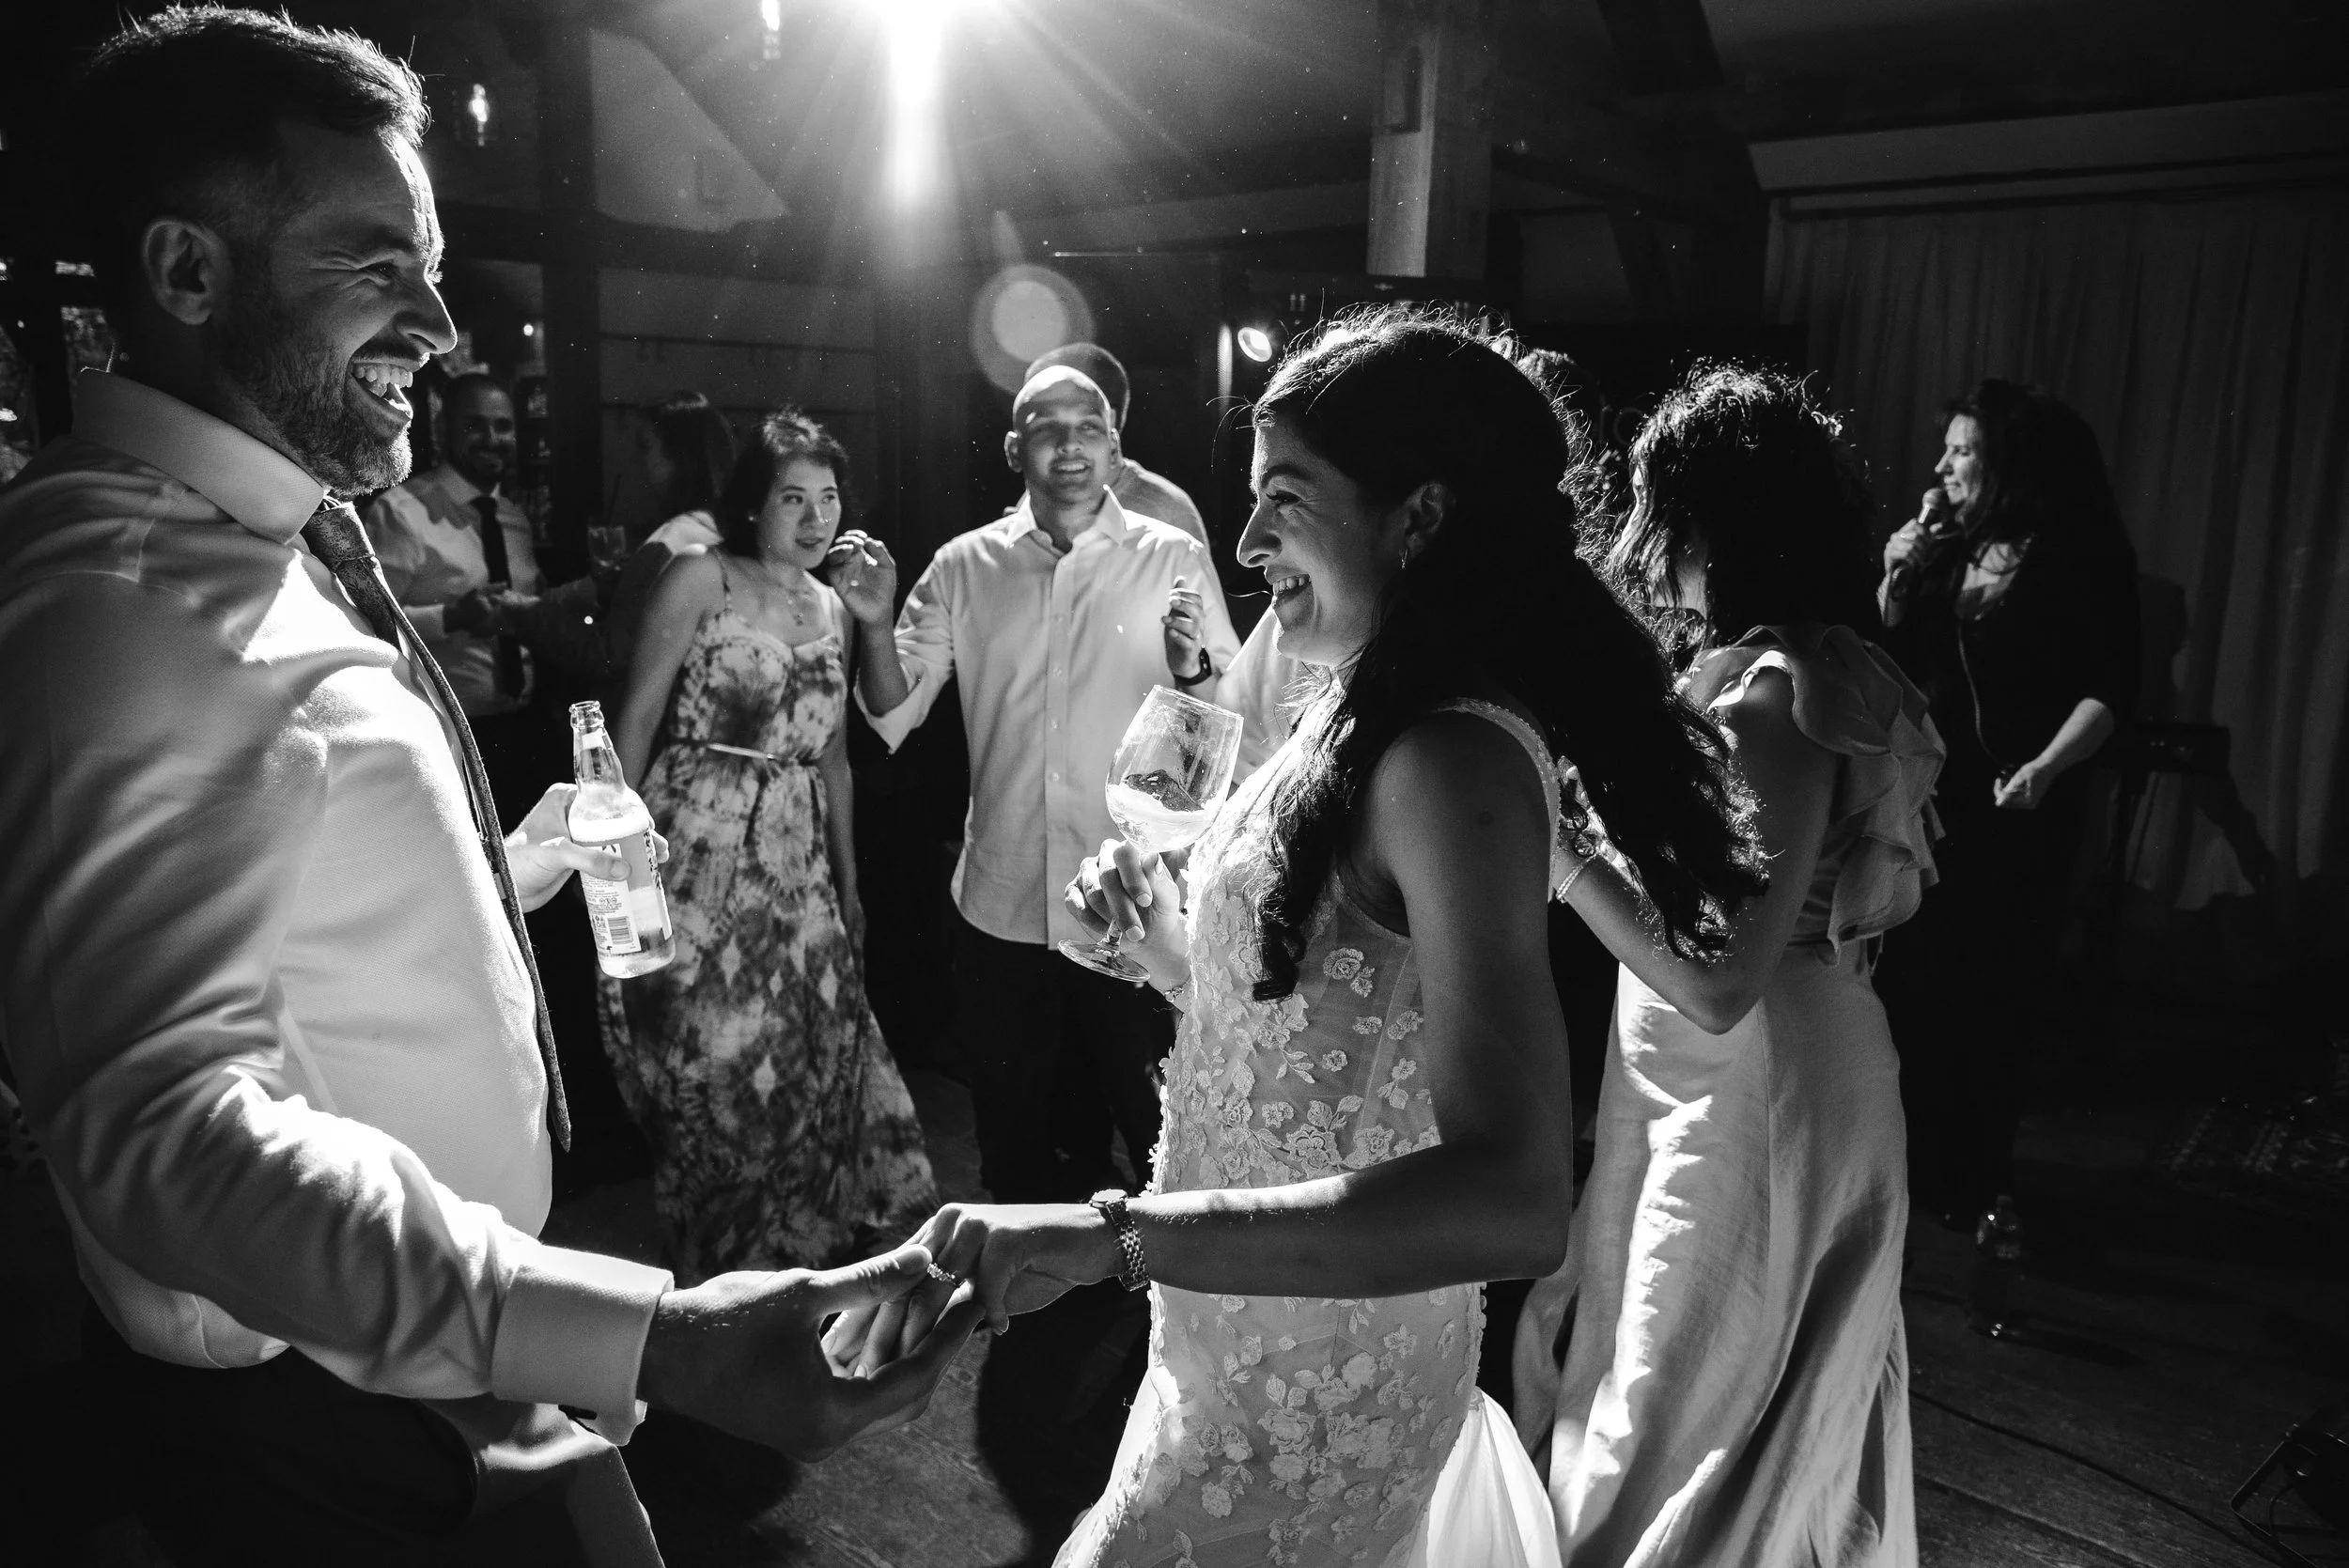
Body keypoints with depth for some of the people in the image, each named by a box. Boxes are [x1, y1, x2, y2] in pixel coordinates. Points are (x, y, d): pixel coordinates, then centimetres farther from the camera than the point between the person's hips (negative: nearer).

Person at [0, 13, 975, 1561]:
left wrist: (498, 868, 20)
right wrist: (653, 1338, -44)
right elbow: (168, 1126, -36)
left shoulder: (241, 546, 7)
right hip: (345, 1434, -9)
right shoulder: (129, 603, -26)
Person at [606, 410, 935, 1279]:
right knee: (714, 1065, 1)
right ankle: (719, 1290, 19)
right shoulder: (700, 579, -3)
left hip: (799, 864, 5)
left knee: (814, 1058, 5)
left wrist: (847, 880, 18)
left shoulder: (832, 609, 13)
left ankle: (807, 1254, 25)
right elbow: (637, 718, -6)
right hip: (698, 854, -5)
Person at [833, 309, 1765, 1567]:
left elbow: (1514, 1201, -35)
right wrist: (1170, 945, -6)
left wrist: (1111, 1235, -38)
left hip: (1307, 1404, -7)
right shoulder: (1366, 721, 2)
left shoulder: (1455, 756, -26)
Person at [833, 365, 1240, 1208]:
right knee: (1017, 1150, 17)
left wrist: (1191, 665, -24)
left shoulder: (1174, 558, -1)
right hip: (1002, 910, 2)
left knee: (1166, 1143, 11)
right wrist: (875, 625, -15)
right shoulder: (964, 567, 4)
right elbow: (893, 719, 2)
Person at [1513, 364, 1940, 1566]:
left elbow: (1718, 981, -27)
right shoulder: (1791, 667, 6)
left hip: (1755, 1104, -9)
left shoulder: (1776, 693, -23)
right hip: (1727, 1091, 9)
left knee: (1690, 1434, 10)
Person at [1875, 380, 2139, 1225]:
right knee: (1908, 982, 7)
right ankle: (1917, 1159, 26)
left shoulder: (2084, 558, -8)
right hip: (1926, 799, 5)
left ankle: (1976, 1180, 24)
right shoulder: (1948, 548, 8)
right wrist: (1898, 576, -2)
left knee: (1981, 995, 5)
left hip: (2016, 814, -5)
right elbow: (1892, 661, 12)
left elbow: (2111, 689, -13)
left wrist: (2047, 767, -27)